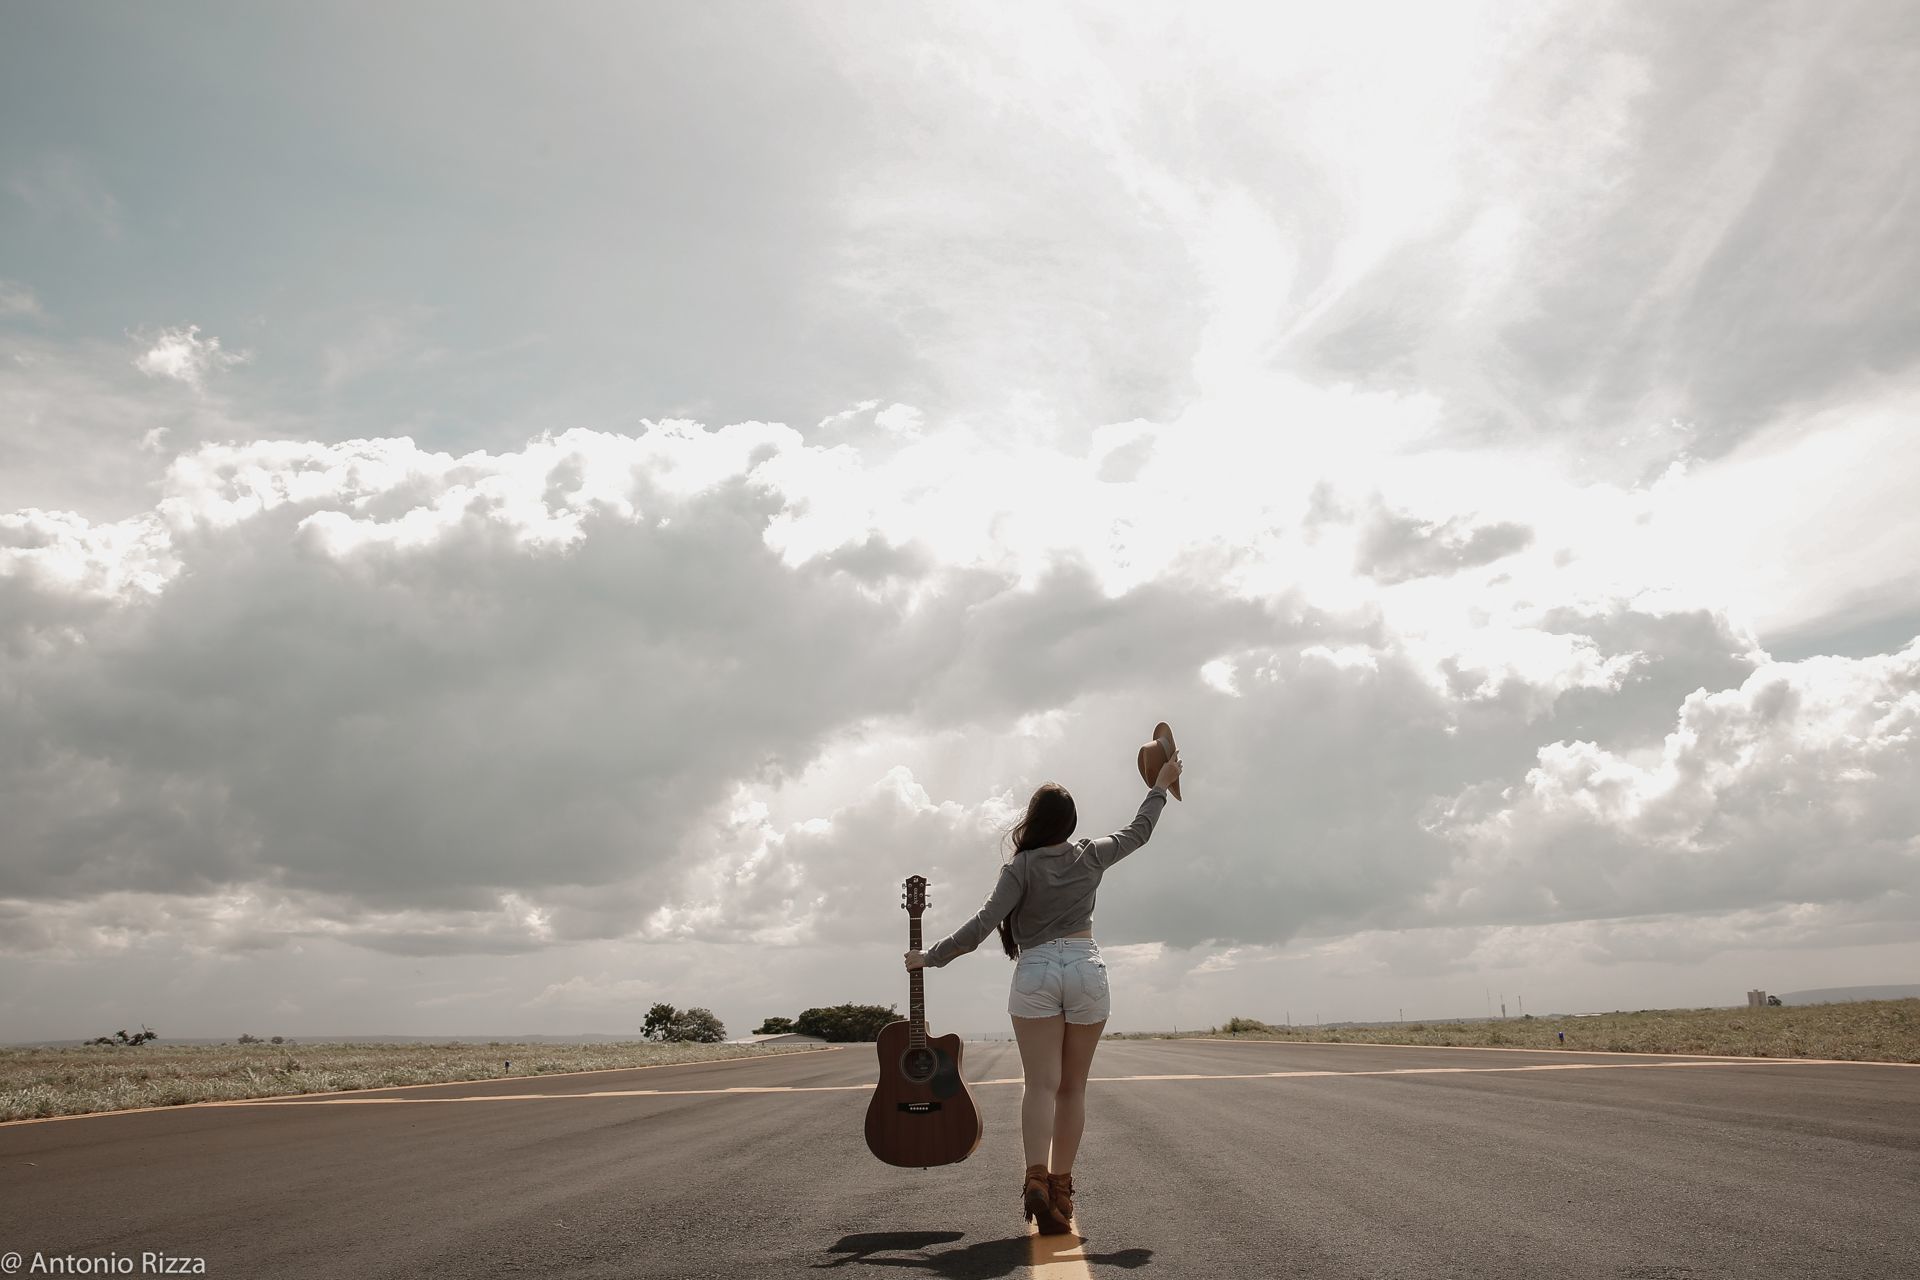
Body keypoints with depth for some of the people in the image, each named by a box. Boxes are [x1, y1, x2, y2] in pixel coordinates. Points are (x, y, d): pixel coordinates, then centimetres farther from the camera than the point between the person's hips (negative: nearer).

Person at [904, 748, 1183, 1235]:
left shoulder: (1021, 867, -4)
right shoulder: (1090, 856, 6)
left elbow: (983, 924, -12)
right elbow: (1137, 832, 23)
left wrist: (931, 956, -4)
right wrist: (1160, 786, 35)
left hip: (1035, 974, -2)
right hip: (1087, 970, 2)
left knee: (1041, 1083, -6)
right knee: (1072, 1086, 10)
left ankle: (1036, 1180, -24)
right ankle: (1060, 1186, 12)